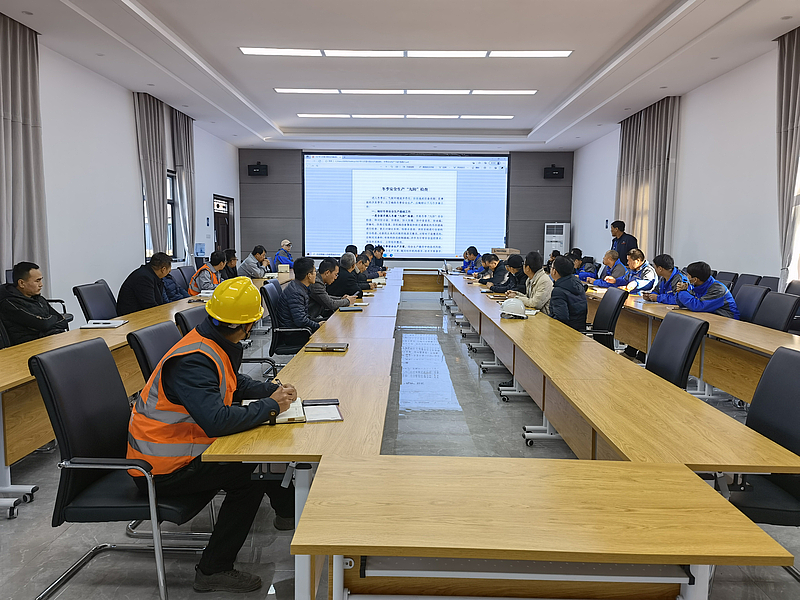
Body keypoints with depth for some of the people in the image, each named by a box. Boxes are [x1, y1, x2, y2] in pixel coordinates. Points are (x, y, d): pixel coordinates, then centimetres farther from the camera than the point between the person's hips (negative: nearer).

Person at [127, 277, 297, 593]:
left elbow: (234, 384, 18)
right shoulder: (193, 360, -30)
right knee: (249, 474, -16)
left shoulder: (214, 346, 0)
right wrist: (270, 406, -25)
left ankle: (288, 510, 28)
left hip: (180, 445, 9)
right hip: (160, 469, -9)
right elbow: (217, 421, -39)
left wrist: (274, 390, 2)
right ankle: (213, 570, -3)